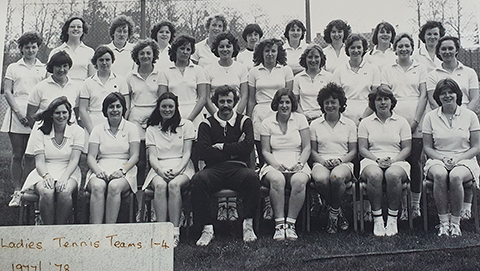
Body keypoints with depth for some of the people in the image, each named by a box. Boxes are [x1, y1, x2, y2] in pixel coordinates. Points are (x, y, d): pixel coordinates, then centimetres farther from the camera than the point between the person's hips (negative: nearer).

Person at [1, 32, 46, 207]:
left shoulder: (44, 69, 15)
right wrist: (19, 112, -7)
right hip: (17, 113, 0)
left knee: (31, 156, -3)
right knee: (17, 154, -1)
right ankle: (16, 192, 2)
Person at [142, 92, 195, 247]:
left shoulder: (186, 125, 13)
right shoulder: (151, 129, 18)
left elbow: (187, 153, 4)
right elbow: (152, 156, 6)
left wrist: (177, 170, -14)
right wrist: (161, 170, -15)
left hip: (182, 168, -1)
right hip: (159, 169, 1)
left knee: (174, 185, -35)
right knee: (160, 185, -34)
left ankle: (175, 232, -37)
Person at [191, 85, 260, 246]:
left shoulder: (244, 121, 15)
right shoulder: (207, 124, 13)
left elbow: (248, 146, -3)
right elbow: (204, 152, -3)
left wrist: (222, 147, -1)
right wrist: (233, 151, -3)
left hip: (238, 168, 0)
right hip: (214, 169, 0)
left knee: (252, 177, -33)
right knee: (198, 180, -32)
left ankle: (248, 224, -18)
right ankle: (207, 228, -22)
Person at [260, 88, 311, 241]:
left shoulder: (300, 119, 11)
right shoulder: (267, 123, 11)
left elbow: (306, 147, 6)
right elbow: (265, 151, 5)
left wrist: (300, 164, -11)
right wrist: (276, 165, -14)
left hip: (297, 166, 0)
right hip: (274, 166, 0)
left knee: (299, 181, -35)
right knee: (277, 180, -35)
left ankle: (290, 223, -26)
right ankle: (279, 224, -30)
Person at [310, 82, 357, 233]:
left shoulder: (349, 124, 13)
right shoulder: (315, 125, 14)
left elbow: (353, 151, 9)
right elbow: (313, 150, 10)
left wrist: (340, 160, -11)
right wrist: (323, 161, -10)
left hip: (343, 163, -1)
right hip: (321, 163, 1)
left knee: (337, 177, -38)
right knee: (320, 179, -37)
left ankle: (333, 213, -12)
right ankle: (338, 212, -11)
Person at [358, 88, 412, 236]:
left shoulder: (401, 122, 15)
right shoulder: (365, 123, 14)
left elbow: (407, 148, 8)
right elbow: (362, 149, 6)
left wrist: (393, 160, -11)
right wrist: (377, 160, -12)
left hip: (396, 161, 0)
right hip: (372, 160, 0)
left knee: (393, 174, -37)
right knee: (374, 175, -37)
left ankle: (393, 218, -21)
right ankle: (377, 218, -24)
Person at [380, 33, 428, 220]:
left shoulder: (420, 69, 13)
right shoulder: (387, 70, 14)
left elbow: (423, 96, 5)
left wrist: (415, 121, -6)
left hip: (415, 124, 0)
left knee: (415, 163, -2)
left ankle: (415, 204, 9)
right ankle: (402, 206, 4)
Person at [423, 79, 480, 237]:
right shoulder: (430, 117, 7)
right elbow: (427, 147, 6)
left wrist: (457, 159, -12)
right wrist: (443, 159, -12)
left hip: (464, 160, 0)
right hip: (438, 160, 1)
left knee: (456, 176, -35)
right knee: (440, 175, -35)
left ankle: (455, 221, -19)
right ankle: (443, 222, -25)